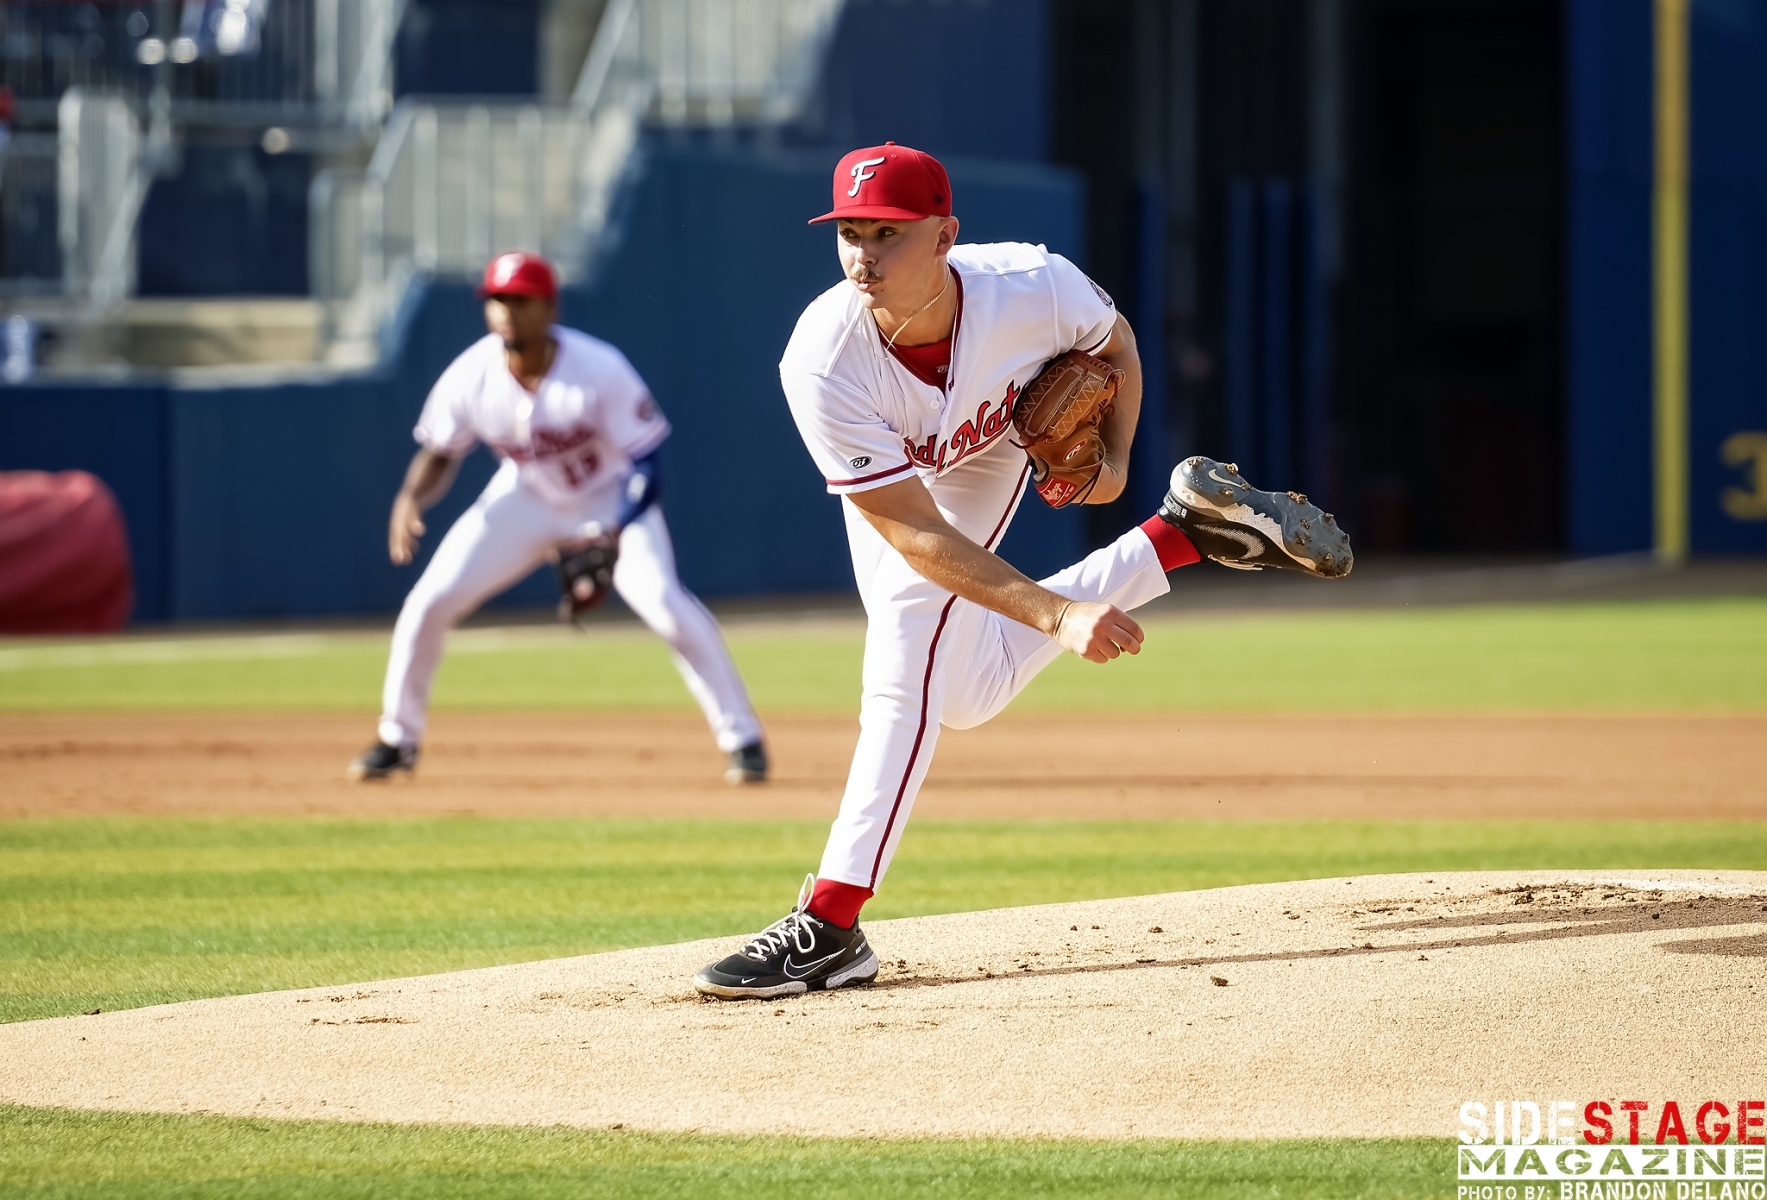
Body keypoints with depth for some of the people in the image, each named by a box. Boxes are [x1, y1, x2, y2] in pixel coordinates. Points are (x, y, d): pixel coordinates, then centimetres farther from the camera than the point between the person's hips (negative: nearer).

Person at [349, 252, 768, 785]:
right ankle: (398, 739, 13)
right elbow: (438, 455, -6)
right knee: (431, 600, -7)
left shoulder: (600, 370, -30)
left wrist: (615, 534, -41)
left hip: (612, 498, -3)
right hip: (525, 500, 3)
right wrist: (411, 496, -29)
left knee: (662, 599, -25)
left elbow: (645, 464, -25)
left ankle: (742, 737, -12)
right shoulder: (471, 377, -21)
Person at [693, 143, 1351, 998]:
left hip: (986, 453, -2)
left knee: (909, 649, -21)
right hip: (879, 473, 2)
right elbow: (915, 536, -38)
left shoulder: (1033, 289, -37)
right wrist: (1057, 616, -44)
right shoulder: (823, 366, -41)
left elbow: (1114, 343, -9)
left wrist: (1114, 462, -25)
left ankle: (829, 923, -20)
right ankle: (1182, 534, 23)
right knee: (969, 696, 12)